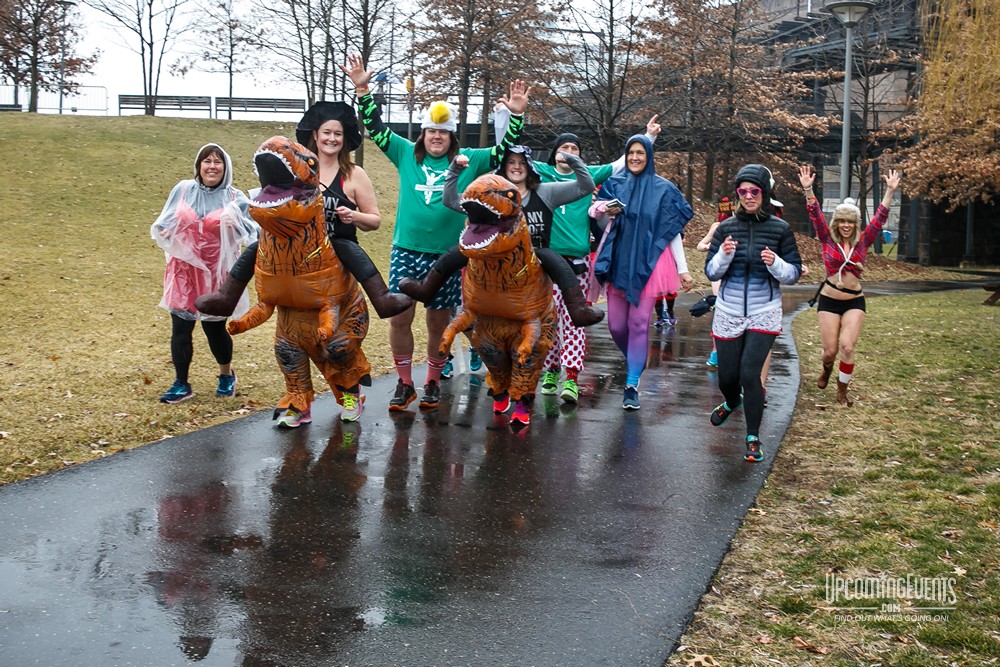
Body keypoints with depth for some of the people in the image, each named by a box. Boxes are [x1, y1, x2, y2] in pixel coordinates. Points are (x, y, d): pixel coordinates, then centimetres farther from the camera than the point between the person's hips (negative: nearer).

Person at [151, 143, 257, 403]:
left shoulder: (234, 197, -3)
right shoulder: (183, 190, 3)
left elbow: (252, 232, -8)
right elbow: (165, 223, 11)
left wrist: (235, 222, -27)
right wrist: (164, 232, -10)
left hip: (216, 273, -2)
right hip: (184, 270, 2)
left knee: (214, 328, 8)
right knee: (180, 327, 1)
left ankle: (227, 375, 33)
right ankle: (181, 384, 15)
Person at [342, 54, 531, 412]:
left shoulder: (467, 161, 4)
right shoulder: (406, 154, 7)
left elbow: (505, 151, 3)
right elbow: (376, 128, 7)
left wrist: (517, 116, -10)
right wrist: (363, 90, -2)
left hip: (447, 256, 0)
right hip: (406, 251, 1)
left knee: (439, 322, 7)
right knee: (400, 316, -2)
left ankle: (433, 382, 24)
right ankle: (404, 383, 13)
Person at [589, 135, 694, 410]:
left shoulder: (663, 189, 4)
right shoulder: (615, 183, 10)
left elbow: (673, 231, 4)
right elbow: (595, 210, 1)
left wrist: (683, 269, -1)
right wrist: (605, 209, -23)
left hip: (647, 263, -2)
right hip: (618, 261, 2)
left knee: (639, 323, -6)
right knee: (616, 325, 3)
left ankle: (632, 386, -2)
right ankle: (634, 362, 31)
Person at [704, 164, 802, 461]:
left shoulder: (780, 229, -3)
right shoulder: (726, 228, 0)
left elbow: (794, 273, -1)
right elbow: (711, 272, 1)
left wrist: (775, 263, -20)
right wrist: (724, 255, -19)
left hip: (764, 314, -2)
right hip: (728, 313, 2)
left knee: (749, 373, -14)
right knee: (726, 376, 11)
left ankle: (753, 439, 3)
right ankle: (731, 403, 48)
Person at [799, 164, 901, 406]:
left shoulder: (862, 242, 2)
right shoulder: (828, 240, -2)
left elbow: (880, 218, -4)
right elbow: (815, 215, -13)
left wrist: (890, 191, -13)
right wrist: (808, 190, -25)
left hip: (855, 302, 1)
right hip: (829, 300, -1)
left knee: (847, 347, -14)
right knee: (830, 351, 2)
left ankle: (842, 390, 7)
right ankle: (826, 370, 39)